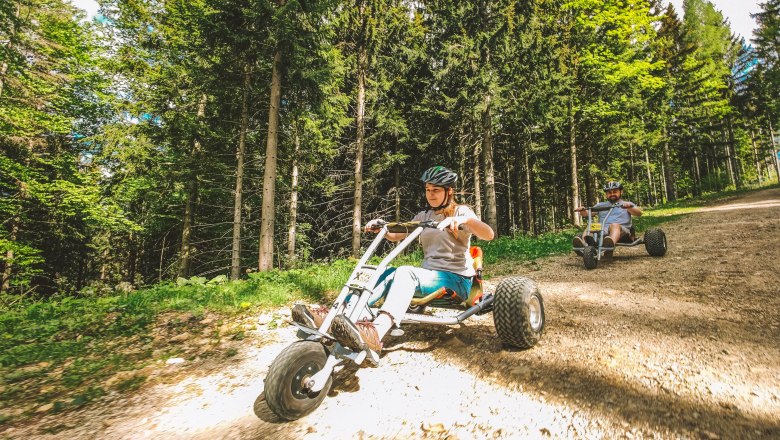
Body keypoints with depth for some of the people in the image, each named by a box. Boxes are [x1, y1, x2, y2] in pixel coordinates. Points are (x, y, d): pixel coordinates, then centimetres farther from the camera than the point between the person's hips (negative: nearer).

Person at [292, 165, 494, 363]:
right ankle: (331, 317, -37)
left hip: (457, 279, -5)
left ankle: (374, 335, -57)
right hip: (427, 274, 6)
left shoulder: (461, 212, 1)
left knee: (406, 272, -36)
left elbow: (488, 235, -16)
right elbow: (397, 235, 18)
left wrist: (465, 219, -35)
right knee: (386, 273, -24)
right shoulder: (423, 216, 18)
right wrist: (380, 228, -2)